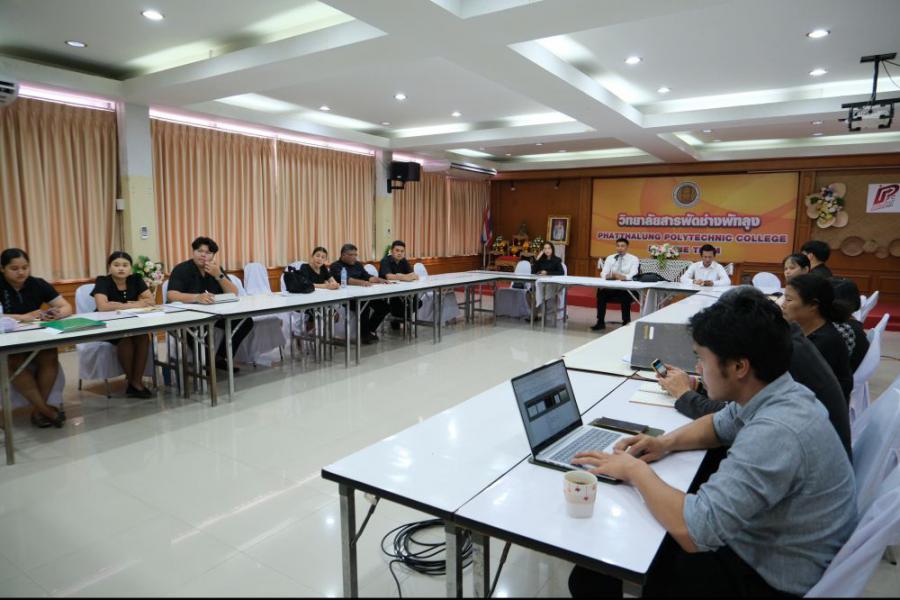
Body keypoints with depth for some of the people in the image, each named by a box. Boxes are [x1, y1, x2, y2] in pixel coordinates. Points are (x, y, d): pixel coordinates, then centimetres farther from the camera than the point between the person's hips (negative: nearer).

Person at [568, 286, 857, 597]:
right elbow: (718, 425, 17)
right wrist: (667, 442, -2)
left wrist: (636, 470, -22)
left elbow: (693, 531, -38)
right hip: (756, 544, 8)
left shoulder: (776, 432, -35)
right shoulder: (774, 396, -4)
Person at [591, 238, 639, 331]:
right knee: (601, 292, -26)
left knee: (625, 295, -35)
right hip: (611, 287, 3)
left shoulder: (633, 259, 1)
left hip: (627, 289, -2)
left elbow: (632, 275, -14)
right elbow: (603, 273, -3)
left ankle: (626, 323, -16)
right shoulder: (610, 258, 10)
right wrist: (607, 276, -28)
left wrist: (623, 277, -36)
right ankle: (600, 322, -18)